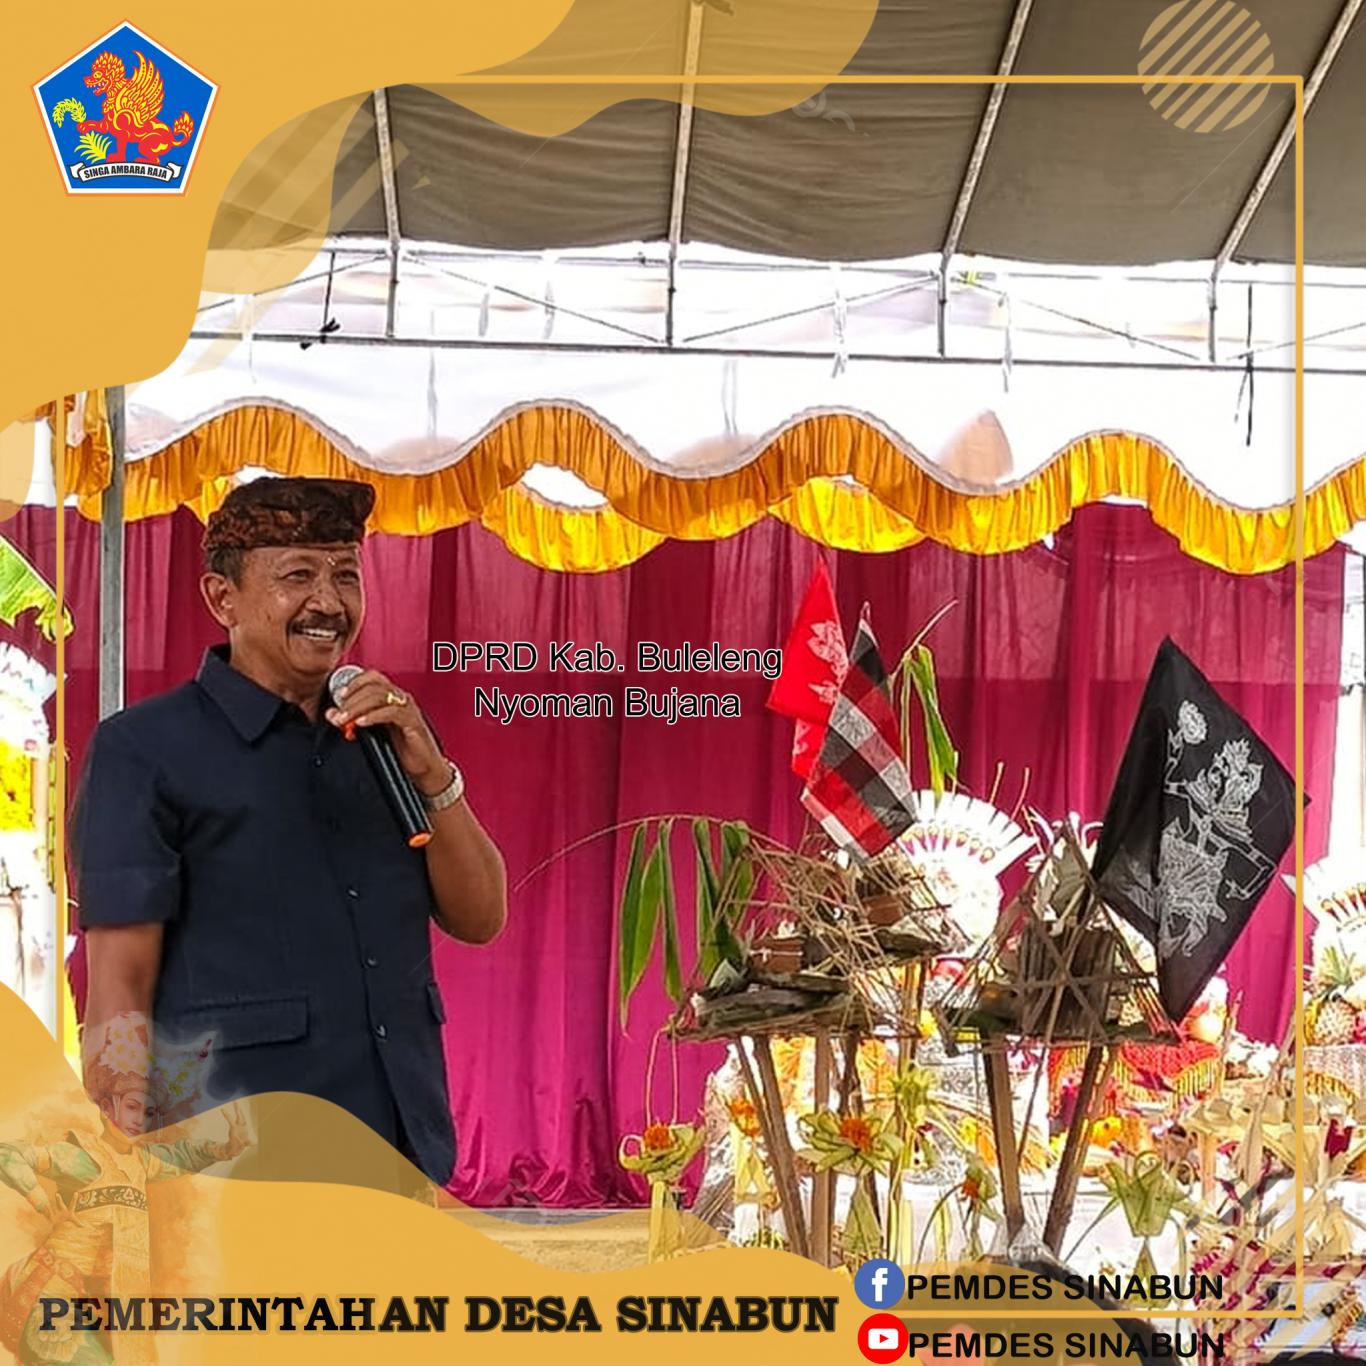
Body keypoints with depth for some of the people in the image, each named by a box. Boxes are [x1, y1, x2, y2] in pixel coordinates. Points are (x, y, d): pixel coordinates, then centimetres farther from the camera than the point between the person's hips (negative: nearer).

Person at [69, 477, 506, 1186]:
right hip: (237, 1172, -5)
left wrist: (432, 774, -6)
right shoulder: (145, 749, -4)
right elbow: (118, 989, -8)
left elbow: (479, 919, 8)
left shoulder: (389, 734, 13)